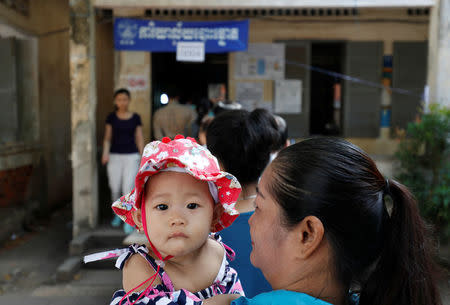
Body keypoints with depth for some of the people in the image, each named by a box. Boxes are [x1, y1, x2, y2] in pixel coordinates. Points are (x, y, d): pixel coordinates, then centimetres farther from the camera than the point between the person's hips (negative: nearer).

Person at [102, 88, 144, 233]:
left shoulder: (135, 118, 2)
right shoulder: (111, 117, 3)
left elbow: (140, 139, 4)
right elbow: (107, 138, 4)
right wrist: (105, 153, -14)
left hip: (131, 156, -1)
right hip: (115, 157, 1)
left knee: (128, 188, -11)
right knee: (115, 189, 4)